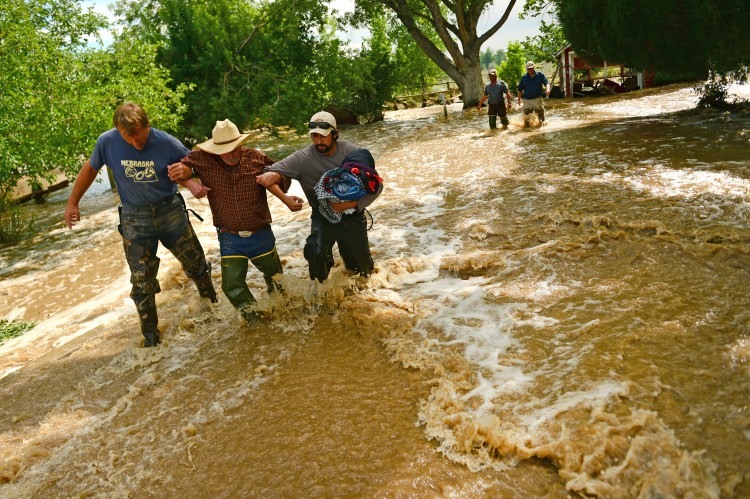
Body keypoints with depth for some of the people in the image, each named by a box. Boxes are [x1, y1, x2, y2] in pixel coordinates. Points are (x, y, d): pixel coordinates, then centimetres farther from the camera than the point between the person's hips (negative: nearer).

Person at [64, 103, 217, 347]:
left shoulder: (166, 143, -18)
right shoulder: (107, 142, -14)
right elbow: (90, 169, 4)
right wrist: (72, 203, 8)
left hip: (170, 210, 0)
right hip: (134, 217, 0)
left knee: (196, 264, 12)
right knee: (142, 281, 3)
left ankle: (214, 304, 40)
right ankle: (150, 336, 18)